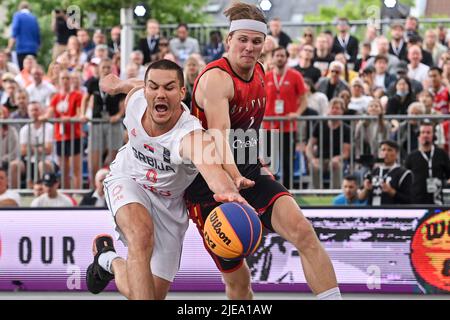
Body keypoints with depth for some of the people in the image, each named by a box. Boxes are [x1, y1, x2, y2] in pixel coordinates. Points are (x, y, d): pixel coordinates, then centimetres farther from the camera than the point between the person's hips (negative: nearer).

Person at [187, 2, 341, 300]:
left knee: (302, 230, -22)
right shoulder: (217, 78, -21)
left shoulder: (258, 72, 5)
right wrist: (232, 178, -53)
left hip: (249, 173, 6)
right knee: (238, 279, 0)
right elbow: (219, 133, -38)